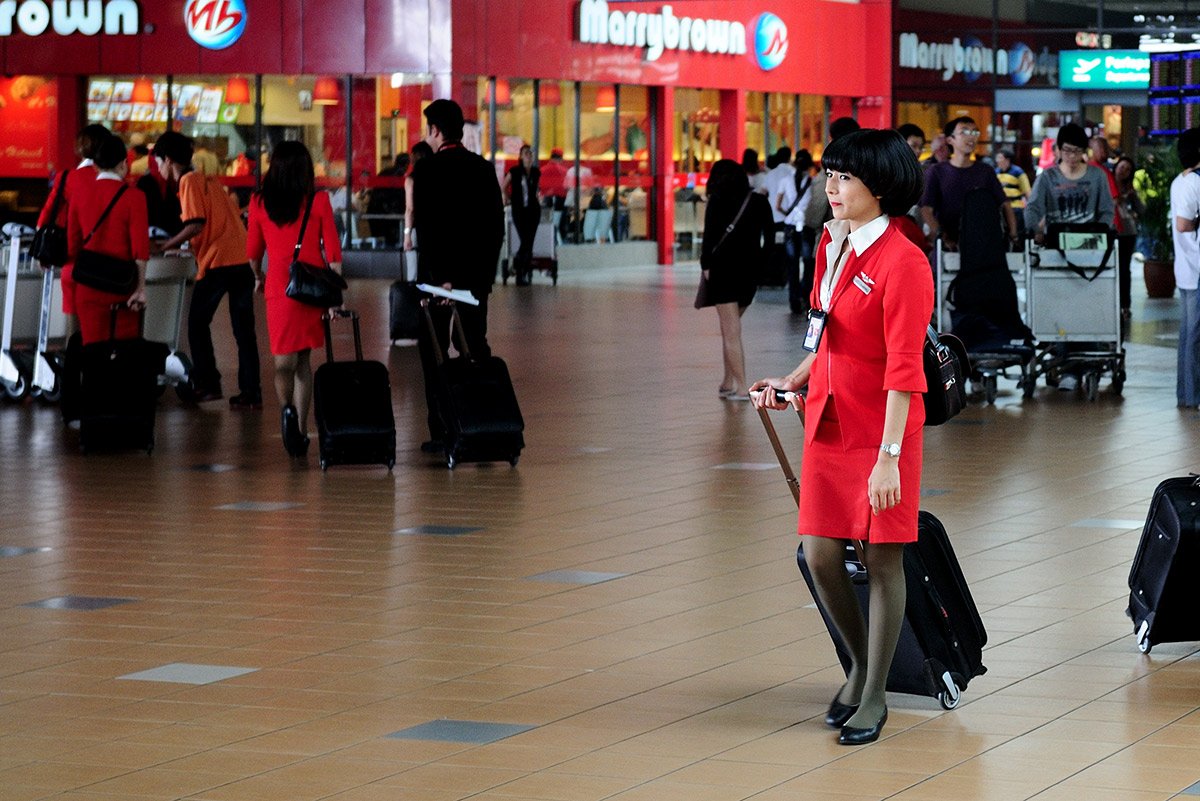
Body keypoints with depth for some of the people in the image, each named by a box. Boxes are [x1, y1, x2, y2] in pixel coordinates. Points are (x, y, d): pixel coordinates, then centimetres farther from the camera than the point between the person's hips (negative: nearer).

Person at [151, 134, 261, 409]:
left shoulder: (189, 181, -5)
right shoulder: (210, 179, 20)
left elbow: (196, 225, -15)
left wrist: (164, 247, -5)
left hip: (217, 262, -8)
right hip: (242, 259, 8)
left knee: (197, 323, 7)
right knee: (244, 329, 7)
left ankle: (207, 384, 5)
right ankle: (251, 392, 5)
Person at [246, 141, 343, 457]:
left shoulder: (259, 203, 1)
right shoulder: (319, 201, -1)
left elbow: (253, 251, 10)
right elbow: (332, 250, -2)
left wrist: (258, 277, 30)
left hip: (279, 288, -1)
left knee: (285, 360, 2)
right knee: (304, 359, 13)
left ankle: (287, 407, -28)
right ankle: (301, 430, 12)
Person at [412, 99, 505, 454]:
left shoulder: (427, 169, -10)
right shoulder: (484, 168, 6)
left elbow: (425, 225, -15)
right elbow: (497, 222, 8)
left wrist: (438, 275, -14)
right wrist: (487, 269, 14)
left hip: (437, 274, -5)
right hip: (477, 273, 5)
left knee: (434, 351, 1)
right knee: (476, 346, 11)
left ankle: (440, 431, -2)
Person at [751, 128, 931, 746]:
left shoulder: (902, 262, -16)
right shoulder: (833, 247, 9)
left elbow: (903, 370, -19)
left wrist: (889, 456, -22)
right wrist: (793, 382, 7)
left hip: (881, 430, -7)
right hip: (826, 422, 7)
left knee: (883, 558, 3)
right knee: (820, 555, 6)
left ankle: (874, 695, 13)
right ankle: (859, 665, 28)